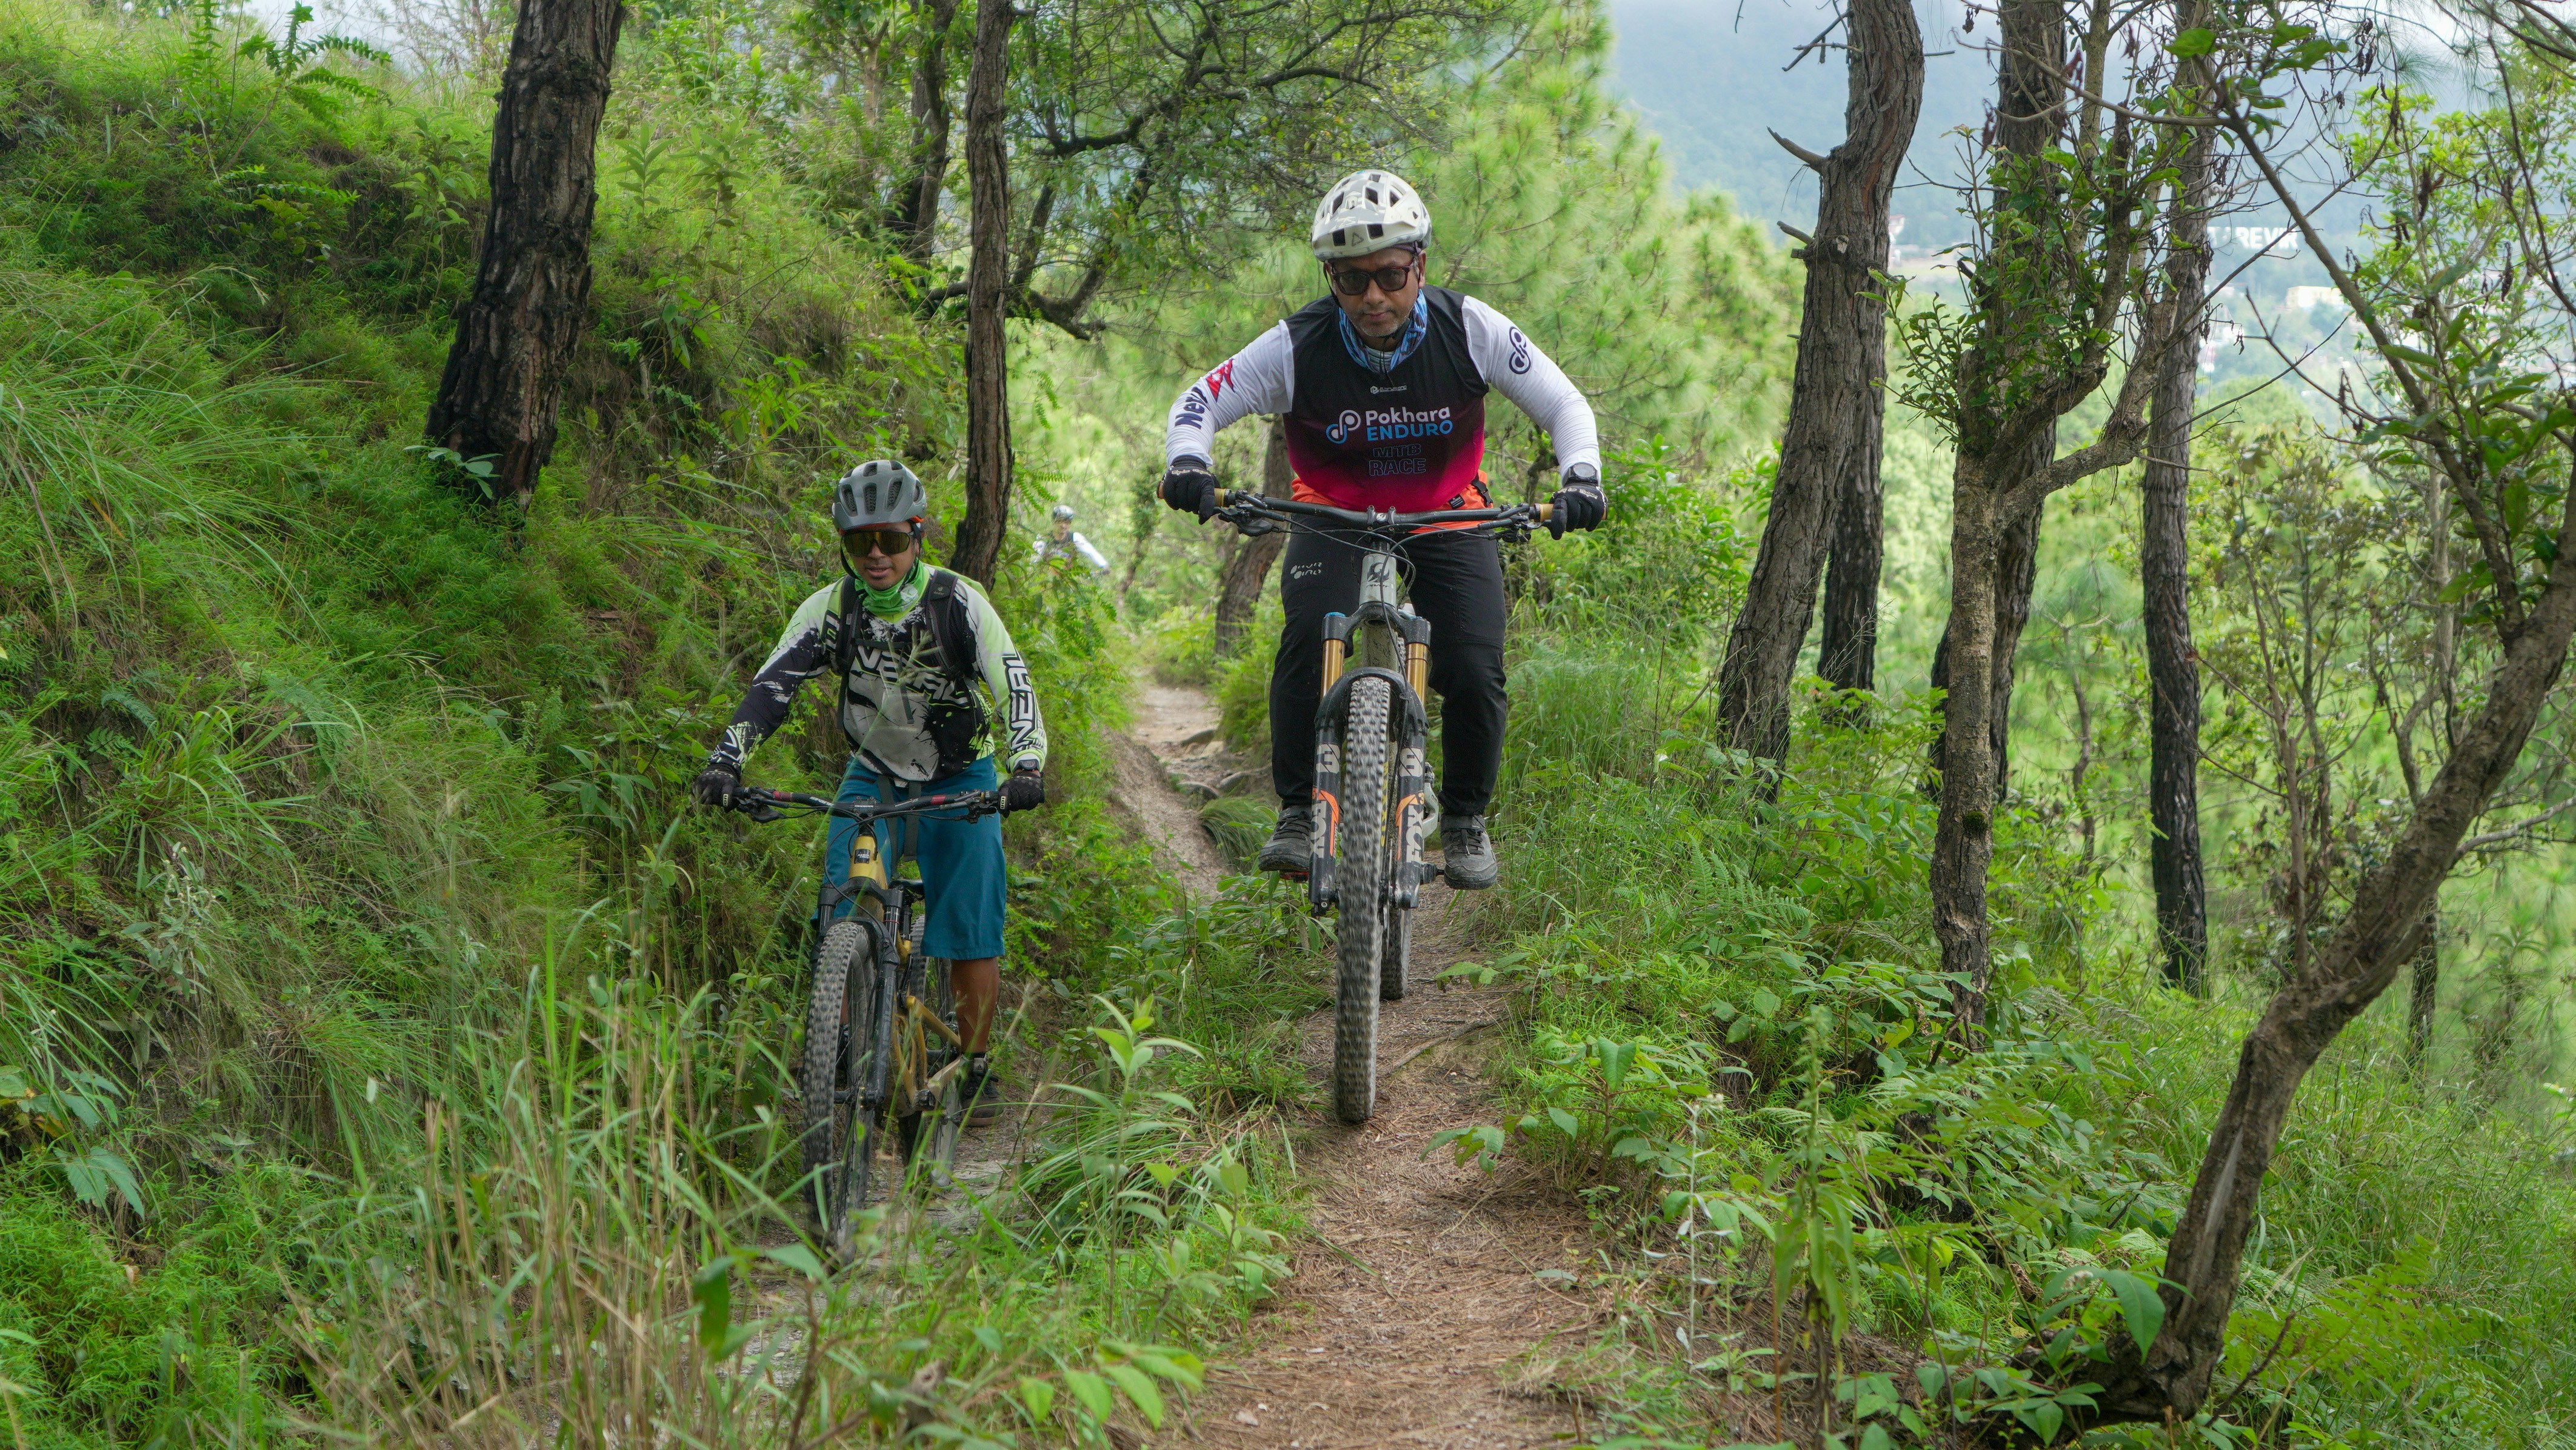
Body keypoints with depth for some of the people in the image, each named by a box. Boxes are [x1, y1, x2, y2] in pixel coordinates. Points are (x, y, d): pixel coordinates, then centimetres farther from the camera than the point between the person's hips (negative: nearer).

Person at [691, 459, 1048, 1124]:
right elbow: (772, 685, -20)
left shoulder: (958, 602, -20)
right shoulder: (829, 608, -14)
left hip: (959, 779, -2)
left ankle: (977, 1070, 10)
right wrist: (725, 761, -36)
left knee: (970, 931, -6)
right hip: (872, 775, 2)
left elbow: (1015, 689, -25)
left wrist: (1027, 767, -42)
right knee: (847, 913, -16)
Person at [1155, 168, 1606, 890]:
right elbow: (1198, 405, -11)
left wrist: (1580, 478, -26)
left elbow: (1565, 403, -9)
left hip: (1449, 520, 1)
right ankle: (1299, 812, -10)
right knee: (1308, 647, -27)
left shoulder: (1471, 330, -19)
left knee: (1474, 673, -17)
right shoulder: (1298, 347, -20)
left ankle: (1466, 820, 8)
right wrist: (1188, 466, -31)